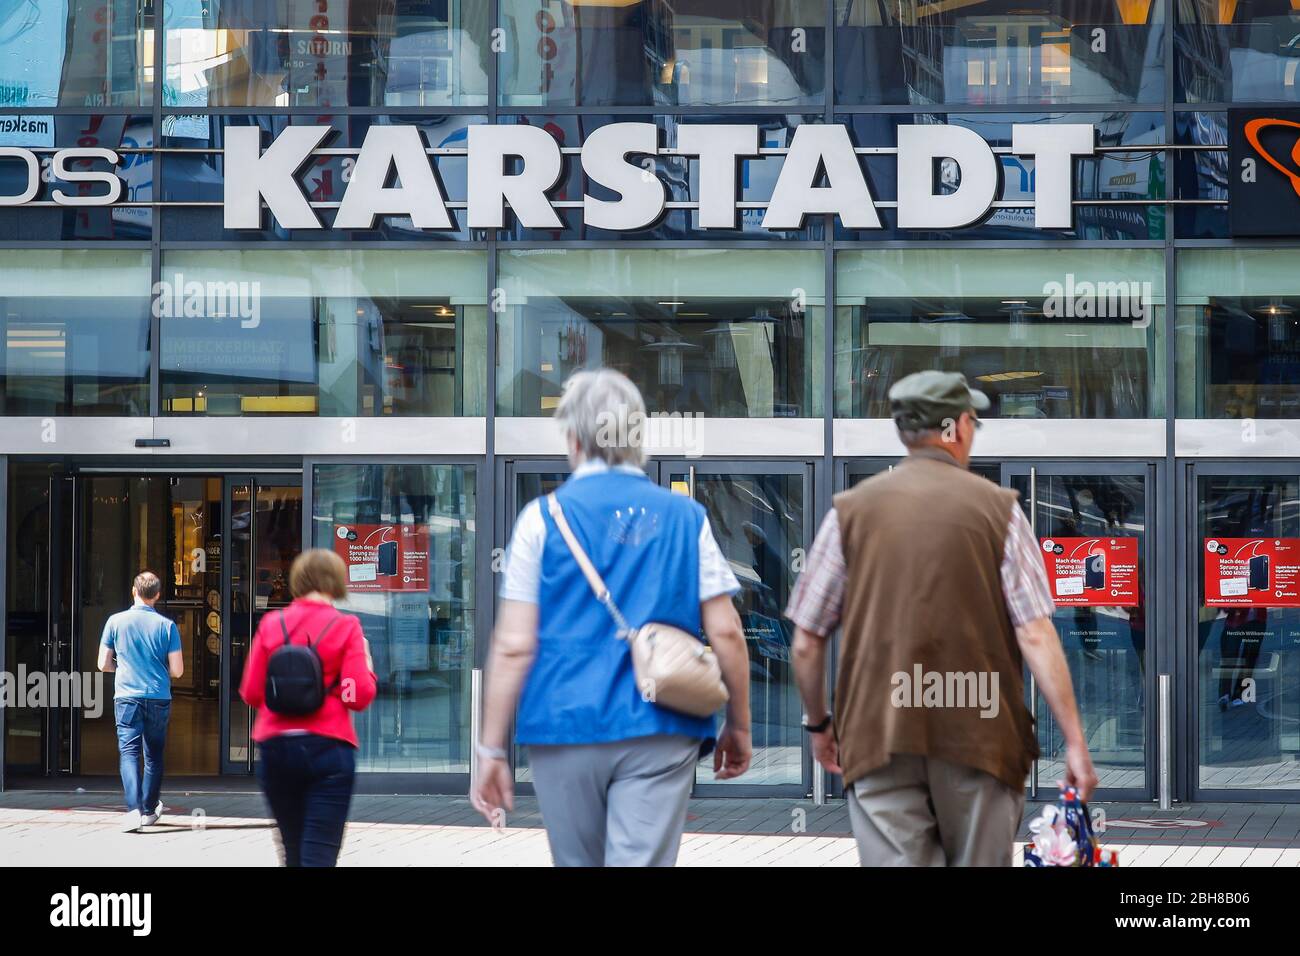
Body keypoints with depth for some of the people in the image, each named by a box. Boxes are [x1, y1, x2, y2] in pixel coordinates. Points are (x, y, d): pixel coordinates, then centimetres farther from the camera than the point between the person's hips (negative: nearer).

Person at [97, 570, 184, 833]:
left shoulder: (116, 622, -2)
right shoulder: (167, 625, -2)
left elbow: (103, 664, 3)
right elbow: (177, 671, -3)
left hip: (127, 696, -1)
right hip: (159, 698, 1)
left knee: (128, 752, -4)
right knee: (154, 755, 15)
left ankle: (134, 809, -23)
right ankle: (149, 811, 25)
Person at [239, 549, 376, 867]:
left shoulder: (271, 625, 4)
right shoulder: (346, 627, -4)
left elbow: (251, 693, 4)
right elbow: (360, 695, -9)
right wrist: (367, 666, 10)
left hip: (275, 746, 3)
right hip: (328, 746, -3)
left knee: (294, 852, 18)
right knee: (320, 854, -7)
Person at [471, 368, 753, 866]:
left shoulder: (544, 518, 0)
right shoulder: (686, 517, 5)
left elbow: (514, 647, -4)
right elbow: (725, 633, 2)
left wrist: (492, 750, 0)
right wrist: (738, 727, 15)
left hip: (565, 731, 0)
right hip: (660, 733, 0)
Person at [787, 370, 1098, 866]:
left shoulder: (851, 510, 3)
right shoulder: (996, 508, -1)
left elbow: (806, 644, 4)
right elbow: (1036, 636, -7)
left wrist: (818, 723, 20)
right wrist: (1075, 742, -4)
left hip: (878, 739, 1)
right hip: (978, 737, 0)